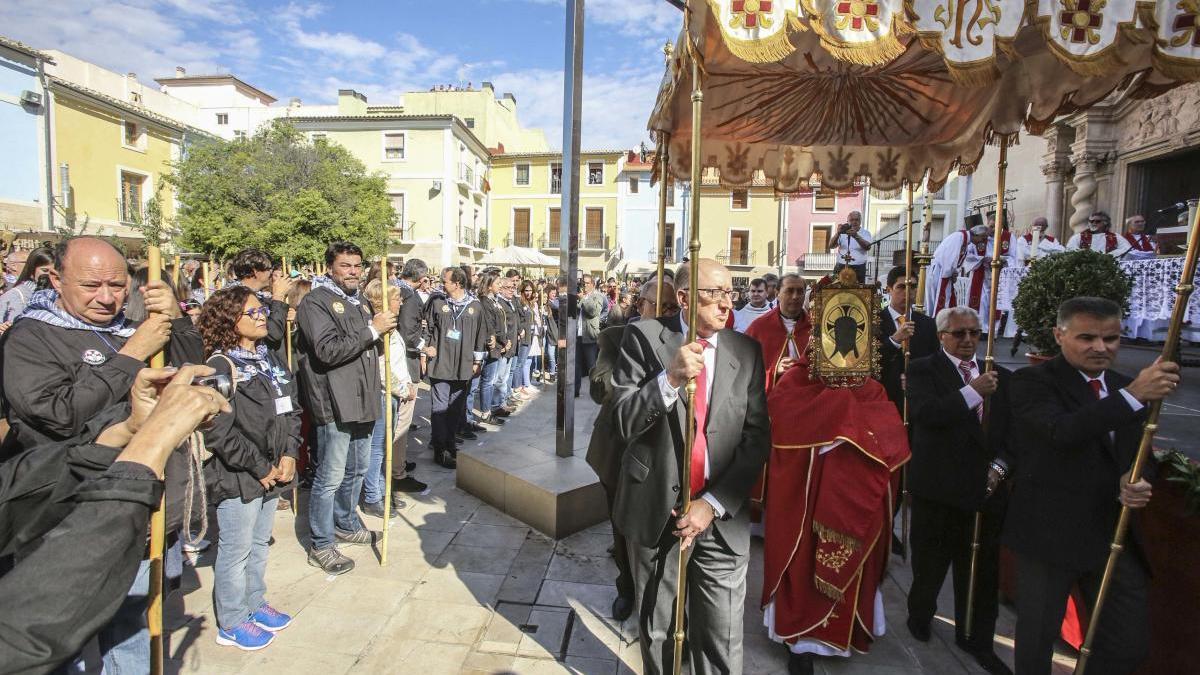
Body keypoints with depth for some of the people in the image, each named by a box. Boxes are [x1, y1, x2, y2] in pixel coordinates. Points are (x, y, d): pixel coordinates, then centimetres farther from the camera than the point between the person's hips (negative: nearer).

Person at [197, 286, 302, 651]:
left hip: (272, 473, 7)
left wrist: (289, 454, -1)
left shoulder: (271, 359, 8)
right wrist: (259, 468, -15)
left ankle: (255, 603, 39)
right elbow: (218, 431, -20)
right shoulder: (220, 366, -15)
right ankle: (231, 623, 25)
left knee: (260, 544, 21)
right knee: (235, 551, 8)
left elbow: (292, 409, 11)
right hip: (237, 477, -7)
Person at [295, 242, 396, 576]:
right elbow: (328, 350, -23)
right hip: (335, 403, -8)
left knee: (357, 469, 20)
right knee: (331, 477, 0)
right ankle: (321, 545, 16)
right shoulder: (315, 301, -10)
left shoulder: (360, 302, 16)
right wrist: (372, 330, -20)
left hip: (363, 400, 8)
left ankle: (346, 524, 39)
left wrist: (387, 319, 6)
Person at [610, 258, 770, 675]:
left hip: (722, 518, 2)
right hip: (655, 511, -1)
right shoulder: (644, 337, -7)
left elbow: (757, 437, -1)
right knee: (655, 632, 19)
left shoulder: (746, 351, 1)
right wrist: (669, 379, -31)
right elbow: (622, 423, -14)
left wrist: (713, 504, -10)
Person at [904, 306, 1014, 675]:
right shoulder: (923, 370, -6)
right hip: (939, 488, -4)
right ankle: (920, 614, 42)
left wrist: (1000, 466, -6)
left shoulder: (1000, 377, 8)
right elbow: (923, 413, -24)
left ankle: (977, 640, 35)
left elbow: (1014, 432, 9)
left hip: (986, 489, 4)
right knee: (930, 563, 15)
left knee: (983, 571, 15)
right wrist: (973, 391, -29)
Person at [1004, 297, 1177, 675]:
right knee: (1037, 638, 10)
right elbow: (1062, 431, -30)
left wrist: (1136, 481, -7)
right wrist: (1133, 396, -35)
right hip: (1050, 533, -6)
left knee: (1131, 644, 12)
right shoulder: (1033, 382, -12)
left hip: (1115, 535, 6)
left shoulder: (1124, 387, 10)